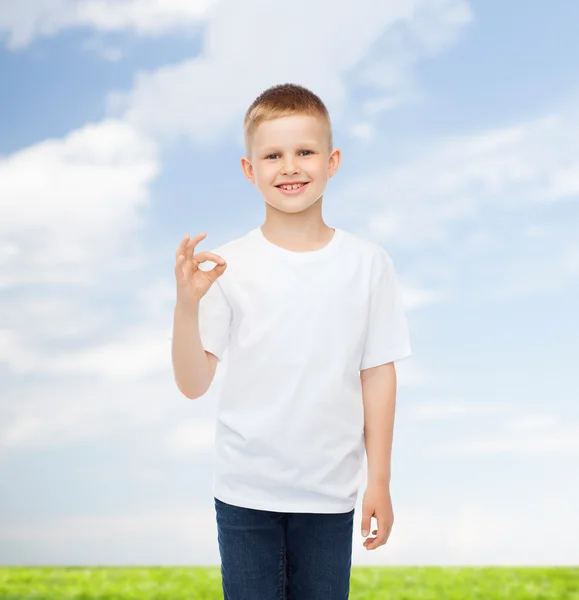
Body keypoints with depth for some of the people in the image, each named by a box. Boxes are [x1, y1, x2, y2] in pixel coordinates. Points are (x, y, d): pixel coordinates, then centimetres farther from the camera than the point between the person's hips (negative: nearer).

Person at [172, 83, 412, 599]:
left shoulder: (368, 264, -4)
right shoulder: (228, 265, -6)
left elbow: (378, 374, 2)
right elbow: (193, 384, -6)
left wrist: (380, 480, 3)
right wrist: (187, 305, -22)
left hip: (330, 494, 1)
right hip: (245, 492, 0)